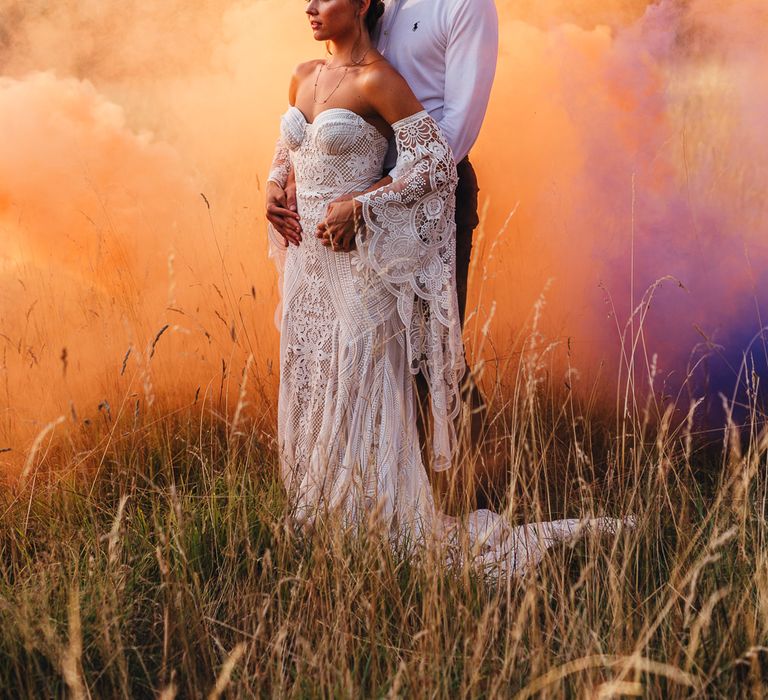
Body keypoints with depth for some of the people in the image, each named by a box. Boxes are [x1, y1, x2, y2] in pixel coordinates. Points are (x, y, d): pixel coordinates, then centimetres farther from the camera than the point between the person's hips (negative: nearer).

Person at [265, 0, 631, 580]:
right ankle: (317, 515, 26)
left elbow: (437, 159, -16)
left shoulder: (377, 80, -13)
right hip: (307, 255, 8)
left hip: (358, 261, -8)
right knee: (307, 385, 13)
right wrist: (274, 187, 6)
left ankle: (386, 526, 7)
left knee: (358, 393, -4)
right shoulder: (305, 76, 10)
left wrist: (359, 204, -19)